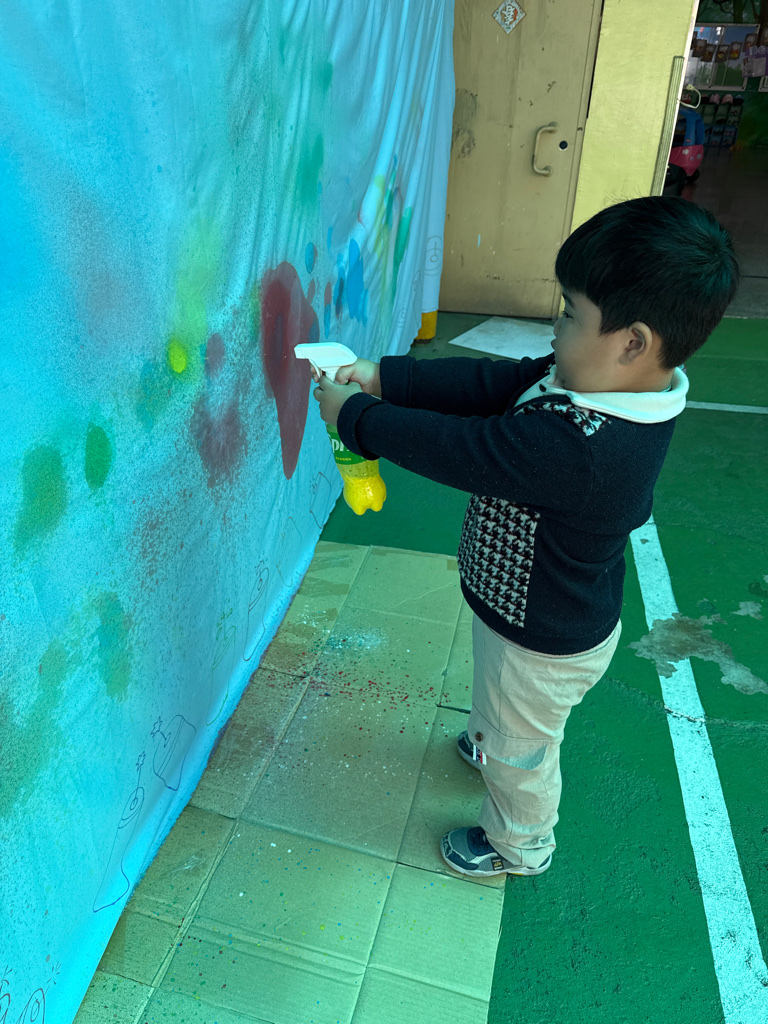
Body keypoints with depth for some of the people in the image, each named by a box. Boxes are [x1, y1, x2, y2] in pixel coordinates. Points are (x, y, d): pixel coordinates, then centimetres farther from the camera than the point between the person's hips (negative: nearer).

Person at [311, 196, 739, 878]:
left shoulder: (574, 446, -44)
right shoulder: (613, 387, -14)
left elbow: (452, 446, -34)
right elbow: (492, 382, -10)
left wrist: (354, 414, -18)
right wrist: (383, 378, -12)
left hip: (543, 644, -8)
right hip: (565, 610, 8)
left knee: (520, 750, 23)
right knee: (504, 715, 38)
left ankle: (519, 847, 53)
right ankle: (490, 741, 71)